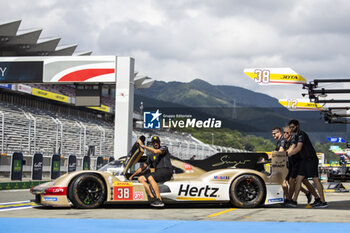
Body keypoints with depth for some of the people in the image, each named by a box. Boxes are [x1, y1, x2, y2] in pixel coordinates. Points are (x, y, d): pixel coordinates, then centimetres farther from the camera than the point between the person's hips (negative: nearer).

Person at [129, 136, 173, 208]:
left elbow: (156, 151, -19)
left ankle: (159, 200, -35)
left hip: (166, 171, -7)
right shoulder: (151, 156, 23)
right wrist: (132, 175, 17)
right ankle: (153, 198, -26)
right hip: (157, 173, 7)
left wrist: (143, 145, -14)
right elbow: (143, 167, 24)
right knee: (140, 179, -14)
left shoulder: (164, 148, 3)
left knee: (150, 178, -33)